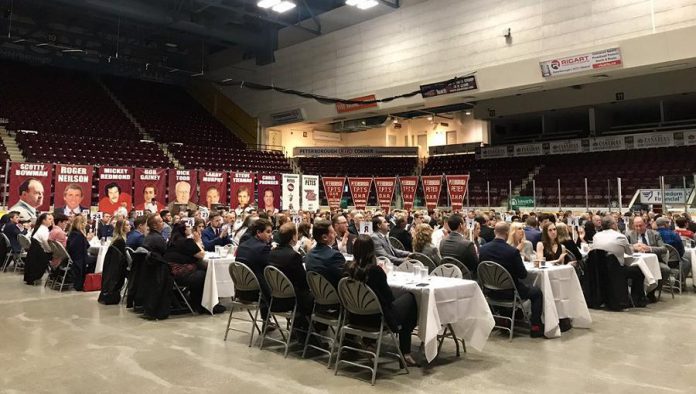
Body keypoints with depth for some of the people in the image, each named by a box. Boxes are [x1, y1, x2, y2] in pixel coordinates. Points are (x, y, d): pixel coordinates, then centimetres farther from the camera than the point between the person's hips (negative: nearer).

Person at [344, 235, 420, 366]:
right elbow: (389, 298, -13)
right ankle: (405, 353, 21)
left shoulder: (349, 269, -8)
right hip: (377, 319, -7)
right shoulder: (375, 270, -23)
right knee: (409, 298, 16)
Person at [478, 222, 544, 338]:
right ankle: (535, 327, 16)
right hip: (509, 292, -6)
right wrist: (519, 261, 6)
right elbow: (523, 275, -13)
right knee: (537, 292, 19)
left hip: (490, 291, 6)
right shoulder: (512, 251, -23)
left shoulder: (483, 248, -9)